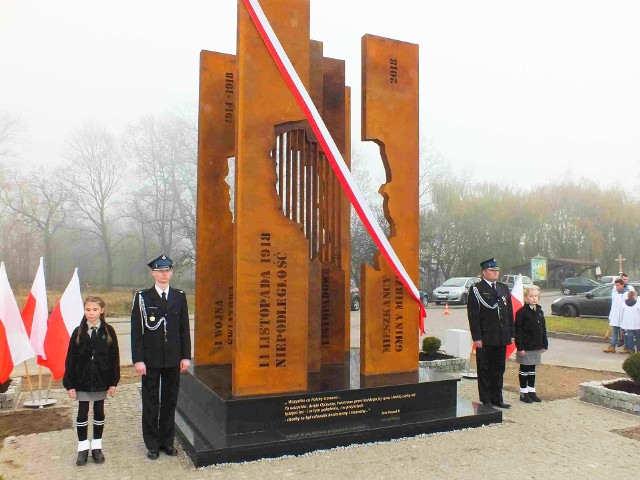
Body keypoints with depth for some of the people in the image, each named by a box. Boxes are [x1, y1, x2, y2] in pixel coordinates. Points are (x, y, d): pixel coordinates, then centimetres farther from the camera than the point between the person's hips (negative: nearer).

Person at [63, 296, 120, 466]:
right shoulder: (78, 332, -4)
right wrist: (69, 383, -6)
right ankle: (83, 447, 21)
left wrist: (113, 381, -5)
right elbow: (70, 359, -2)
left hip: (101, 380, 0)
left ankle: (97, 446, 23)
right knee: (82, 414, 7)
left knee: (99, 412, 11)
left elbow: (114, 357, -3)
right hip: (82, 380, 0)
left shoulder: (108, 331, -5)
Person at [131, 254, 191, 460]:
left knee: (170, 401, 11)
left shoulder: (179, 297, 5)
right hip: (150, 360, -2)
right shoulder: (142, 297, -3)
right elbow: (136, 331, -5)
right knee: (151, 402, 7)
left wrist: (186, 356, 2)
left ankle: (167, 441, 25)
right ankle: (152, 444, 21)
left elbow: (184, 328, 6)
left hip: (173, 360, 2)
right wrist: (138, 359, -10)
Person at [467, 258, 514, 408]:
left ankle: (497, 399, 24)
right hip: (485, 339, -6)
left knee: (499, 369, 13)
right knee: (485, 370, 3)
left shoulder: (504, 288, 14)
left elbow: (510, 312, 16)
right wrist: (477, 337, -15)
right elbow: (473, 315, -10)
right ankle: (486, 401, 13)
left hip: (502, 338, 6)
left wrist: (511, 334, 11)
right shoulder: (476, 289, -6)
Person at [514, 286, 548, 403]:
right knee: (524, 370, 4)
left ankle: (532, 391, 25)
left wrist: (544, 344, 12)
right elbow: (518, 331, -15)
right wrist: (520, 347, -18)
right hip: (525, 348, -6)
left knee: (532, 370, 15)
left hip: (536, 347, 6)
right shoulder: (521, 312, -13)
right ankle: (523, 393, 13)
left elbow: (543, 329, 15)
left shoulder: (539, 311, 8)